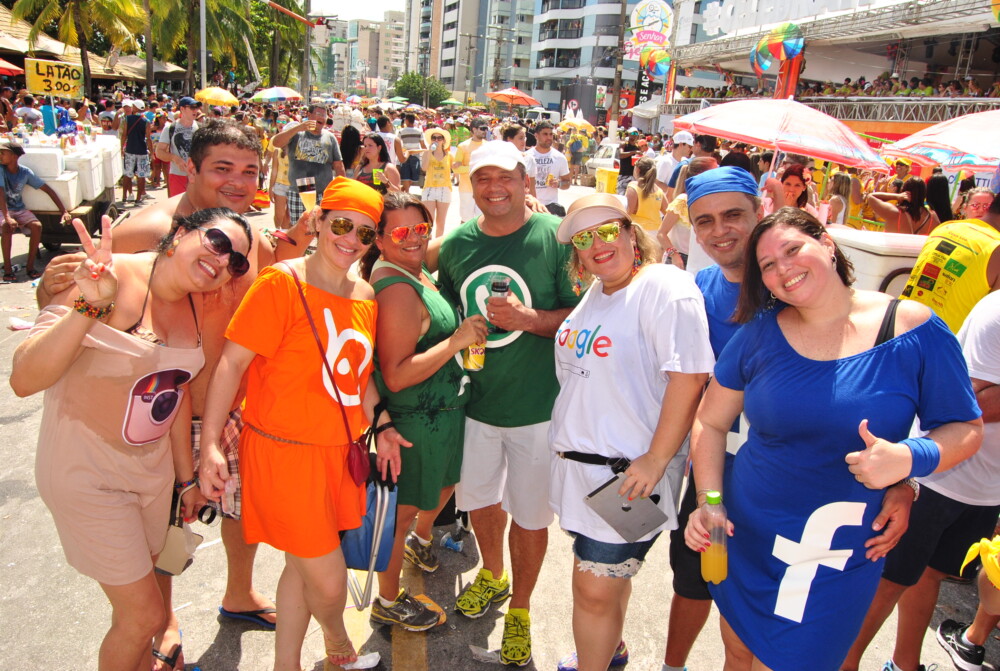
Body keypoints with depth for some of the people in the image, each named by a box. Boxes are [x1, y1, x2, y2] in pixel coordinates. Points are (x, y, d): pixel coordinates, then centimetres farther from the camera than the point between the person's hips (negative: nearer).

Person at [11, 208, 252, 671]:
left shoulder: (196, 304, 0)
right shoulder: (109, 278, -23)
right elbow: (24, 380, -31)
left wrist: (186, 475, 16)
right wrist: (90, 307, -44)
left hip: (153, 464, 7)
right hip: (88, 470, -6)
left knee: (135, 603, 22)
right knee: (145, 613, 2)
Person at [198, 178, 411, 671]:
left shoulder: (364, 295, 7)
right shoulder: (281, 283, -14)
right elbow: (231, 362, -16)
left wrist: (381, 426, 11)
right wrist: (210, 444, -20)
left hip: (341, 452, 7)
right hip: (283, 452, -7)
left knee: (304, 565, 20)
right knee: (329, 580, 1)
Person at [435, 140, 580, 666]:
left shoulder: (555, 236, -12)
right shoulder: (456, 243, 1)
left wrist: (529, 318, -25)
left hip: (537, 406, -4)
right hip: (474, 401, 4)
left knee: (530, 514, 11)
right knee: (480, 498, 22)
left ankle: (520, 608, 36)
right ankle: (491, 575, 51)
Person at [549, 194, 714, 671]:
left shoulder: (664, 287, -16)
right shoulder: (595, 293, 11)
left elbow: (688, 375, -23)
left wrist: (656, 460, -23)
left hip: (627, 473, -8)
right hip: (579, 461, 8)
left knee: (595, 589, 0)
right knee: (606, 572, 23)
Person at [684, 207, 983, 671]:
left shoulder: (914, 332, -10)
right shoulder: (760, 333, -5)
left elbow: (965, 428, -2)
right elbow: (710, 422, 2)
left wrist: (910, 458, -22)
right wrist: (708, 503, -9)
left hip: (840, 556, -2)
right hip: (745, 539, 3)